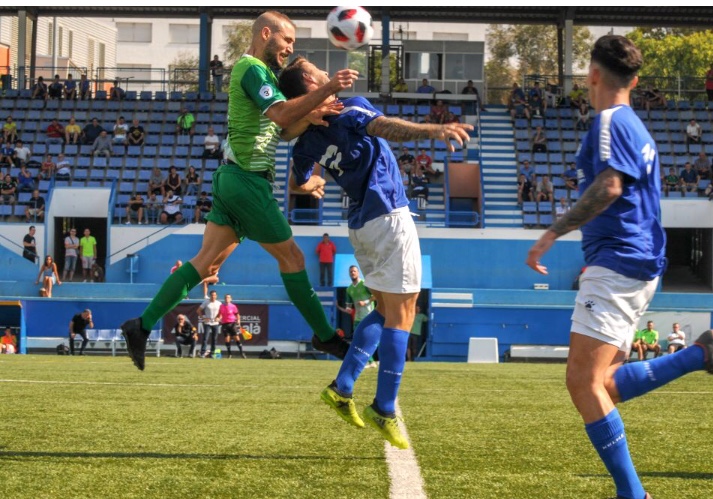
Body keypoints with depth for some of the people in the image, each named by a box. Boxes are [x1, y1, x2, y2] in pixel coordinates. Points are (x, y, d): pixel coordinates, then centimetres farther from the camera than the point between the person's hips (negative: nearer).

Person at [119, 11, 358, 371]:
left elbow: (279, 122, 14)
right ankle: (325, 336, 12)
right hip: (248, 180, -10)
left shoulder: (253, 69, 18)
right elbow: (282, 115, -28)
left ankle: (143, 325, 3)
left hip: (233, 178, 10)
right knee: (291, 256, 2)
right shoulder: (253, 68, -13)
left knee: (207, 261, 6)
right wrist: (329, 89, -35)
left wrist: (308, 115, -6)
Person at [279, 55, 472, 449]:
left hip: (360, 224, 7)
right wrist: (433, 131, -50)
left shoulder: (307, 141, 8)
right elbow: (384, 127, -34)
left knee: (384, 310, 18)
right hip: (389, 215, -7)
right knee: (400, 313, -3)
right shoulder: (351, 108, -12)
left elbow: (297, 184, 24)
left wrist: (314, 187, 50)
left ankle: (342, 388, 7)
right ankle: (384, 410, -4)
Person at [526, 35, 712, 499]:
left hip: (616, 264, -10)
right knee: (603, 382, 11)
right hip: (640, 266, 10)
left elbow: (609, 186, -23)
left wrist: (553, 234, -21)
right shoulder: (638, 129, 21)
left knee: (583, 380, -13)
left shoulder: (611, 121, -9)